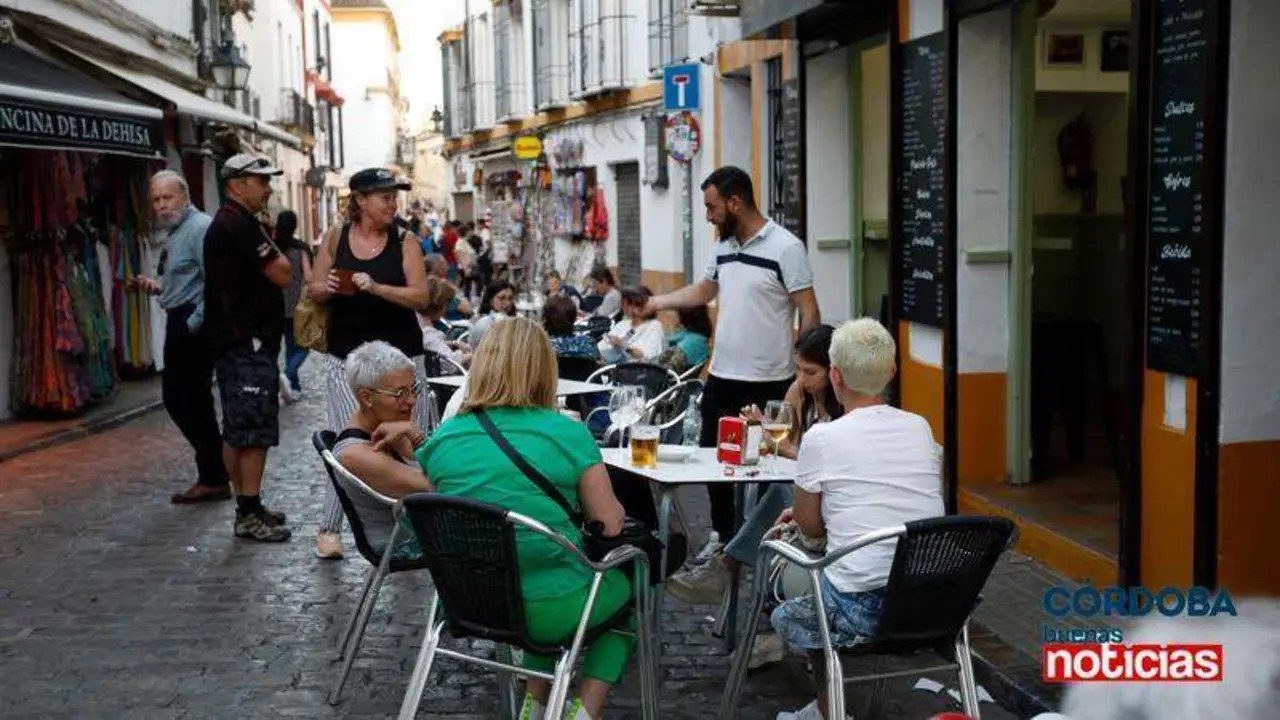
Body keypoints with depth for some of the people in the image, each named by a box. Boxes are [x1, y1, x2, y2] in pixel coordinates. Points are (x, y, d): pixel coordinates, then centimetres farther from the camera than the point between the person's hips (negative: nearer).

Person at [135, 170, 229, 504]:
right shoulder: (176, 232, 18)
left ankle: (214, 479, 5)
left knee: (190, 401, -5)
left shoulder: (199, 227, -13)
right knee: (178, 399, 13)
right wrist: (158, 287, 11)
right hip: (180, 323, 10)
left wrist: (193, 324, -21)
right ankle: (212, 475, 21)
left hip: (193, 325, -10)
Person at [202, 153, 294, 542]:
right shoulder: (238, 225, -15)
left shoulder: (228, 224, 18)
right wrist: (275, 250, 2)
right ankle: (250, 515, -6)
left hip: (237, 342, 11)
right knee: (254, 430, -9)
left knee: (237, 430, 13)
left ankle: (247, 507, 21)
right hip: (249, 343, -11)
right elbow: (282, 274, -15)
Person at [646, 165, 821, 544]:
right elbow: (705, 290, 26)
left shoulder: (786, 248, -13)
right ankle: (723, 537, 28)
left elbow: (809, 311, -13)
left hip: (767, 383, -7)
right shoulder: (723, 246, 9)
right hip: (721, 376, 8)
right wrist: (657, 302, 24)